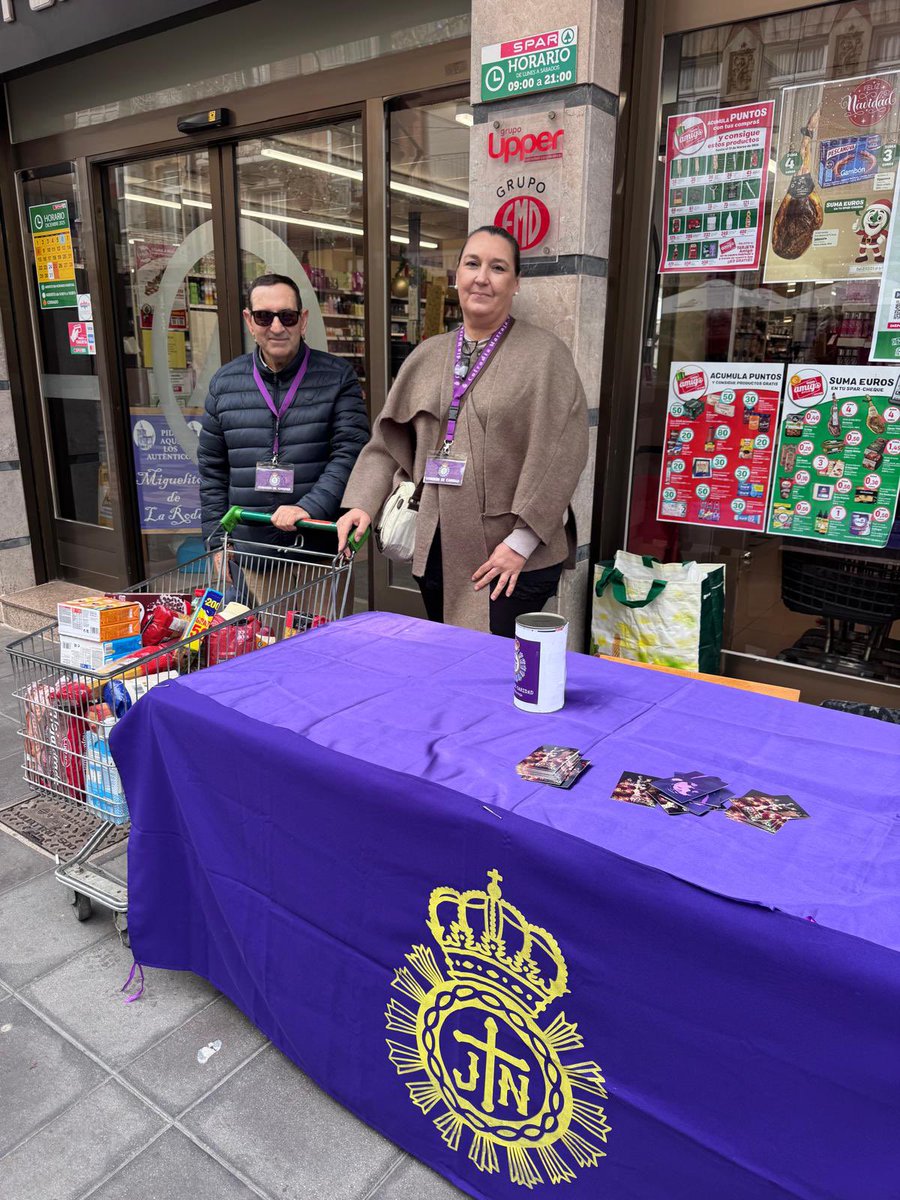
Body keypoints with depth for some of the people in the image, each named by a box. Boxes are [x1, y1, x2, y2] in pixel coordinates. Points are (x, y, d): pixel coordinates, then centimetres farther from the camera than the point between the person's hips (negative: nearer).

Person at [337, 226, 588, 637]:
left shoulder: (544, 354, -4)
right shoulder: (428, 355, 12)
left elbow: (560, 453, -11)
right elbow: (389, 441, 14)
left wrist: (521, 542, -14)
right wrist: (363, 503, -1)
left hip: (513, 560, -5)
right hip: (435, 551, 5)